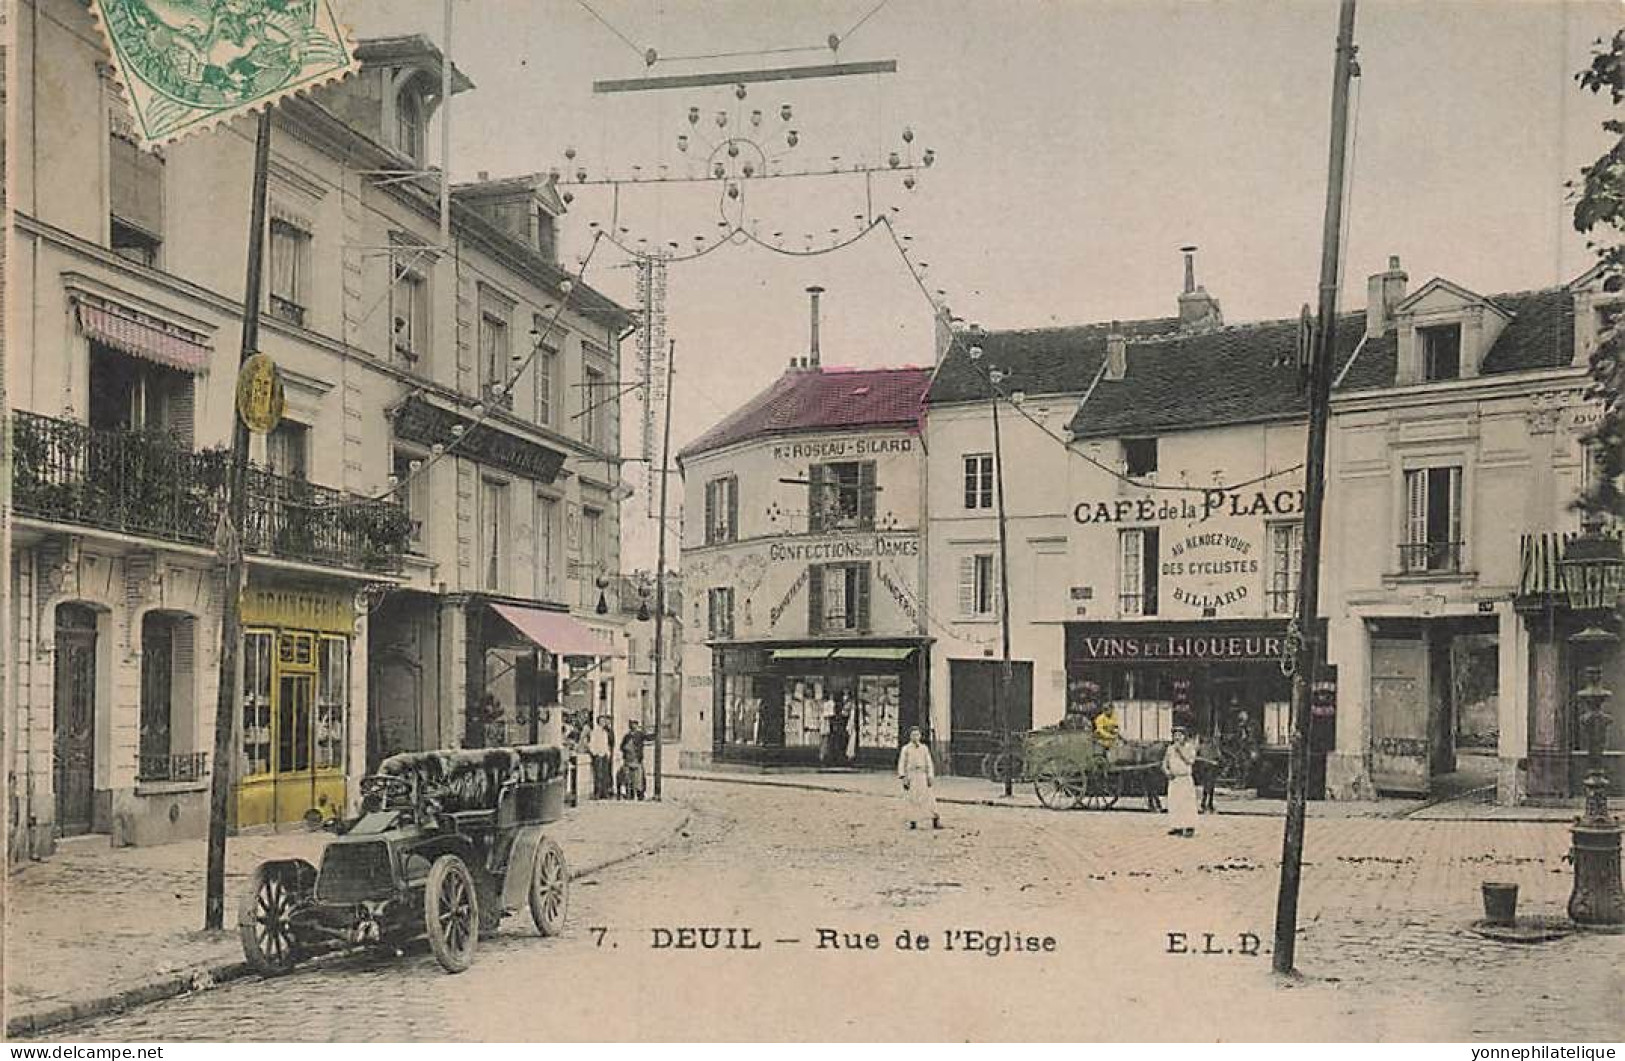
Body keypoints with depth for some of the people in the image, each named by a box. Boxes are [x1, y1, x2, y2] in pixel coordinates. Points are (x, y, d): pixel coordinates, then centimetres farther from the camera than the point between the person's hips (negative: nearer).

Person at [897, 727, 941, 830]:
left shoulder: (924, 748, 10)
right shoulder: (906, 749, 5)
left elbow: (929, 763, 10)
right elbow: (901, 764, 4)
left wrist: (930, 777, 0)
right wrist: (903, 778, -5)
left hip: (922, 775, 1)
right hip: (911, 776, -1)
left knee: (929, 798, -5)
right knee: (912, 799, -3)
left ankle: (935, 821, -4)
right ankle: (913, 822, 2)